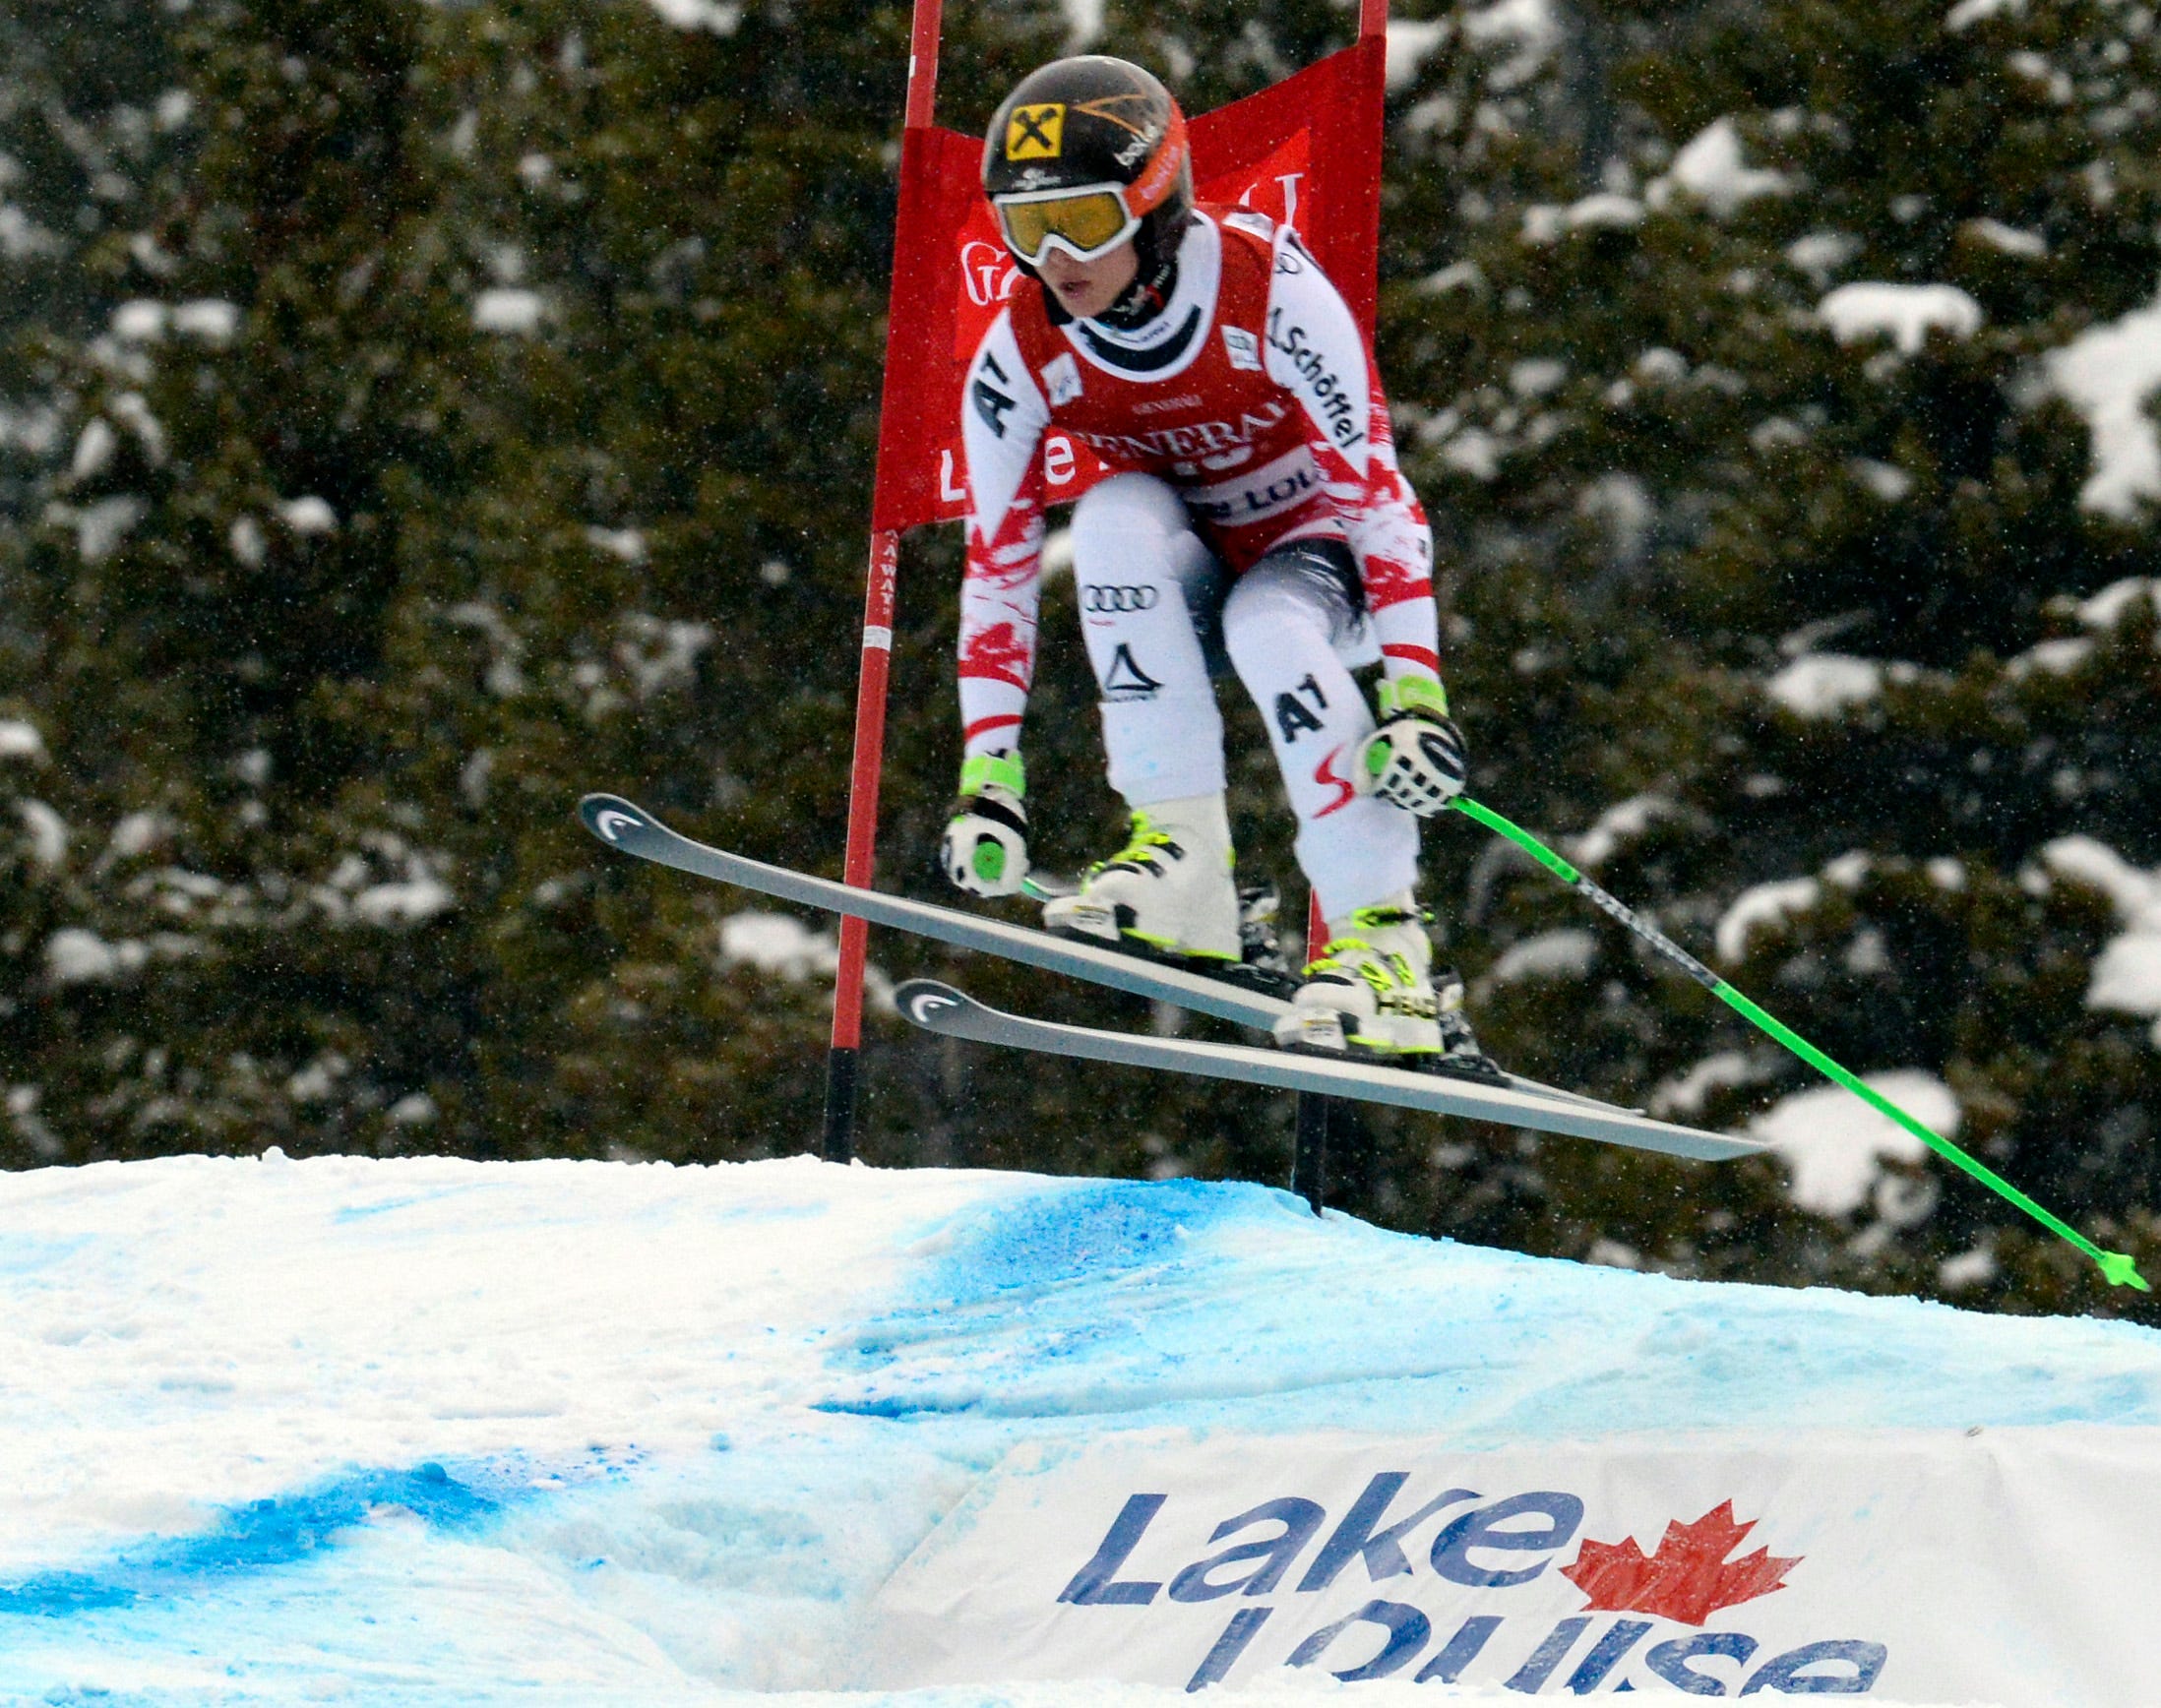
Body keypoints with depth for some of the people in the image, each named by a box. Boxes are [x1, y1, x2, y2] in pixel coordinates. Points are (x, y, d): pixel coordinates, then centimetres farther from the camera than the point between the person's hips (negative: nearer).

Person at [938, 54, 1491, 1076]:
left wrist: (1414, 694, -34)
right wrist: (988, 783, -16)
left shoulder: (1268, 289, -26)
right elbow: (996, 570, -10)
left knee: (1269, 631, -37)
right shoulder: (1020, 358, -15)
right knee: (1116, 515, -30)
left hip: (1314, 550, -3)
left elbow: (1377, 487, -26)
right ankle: (1181, 856, -29)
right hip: (1182, 576, 3)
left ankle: (1387, 948, -32)